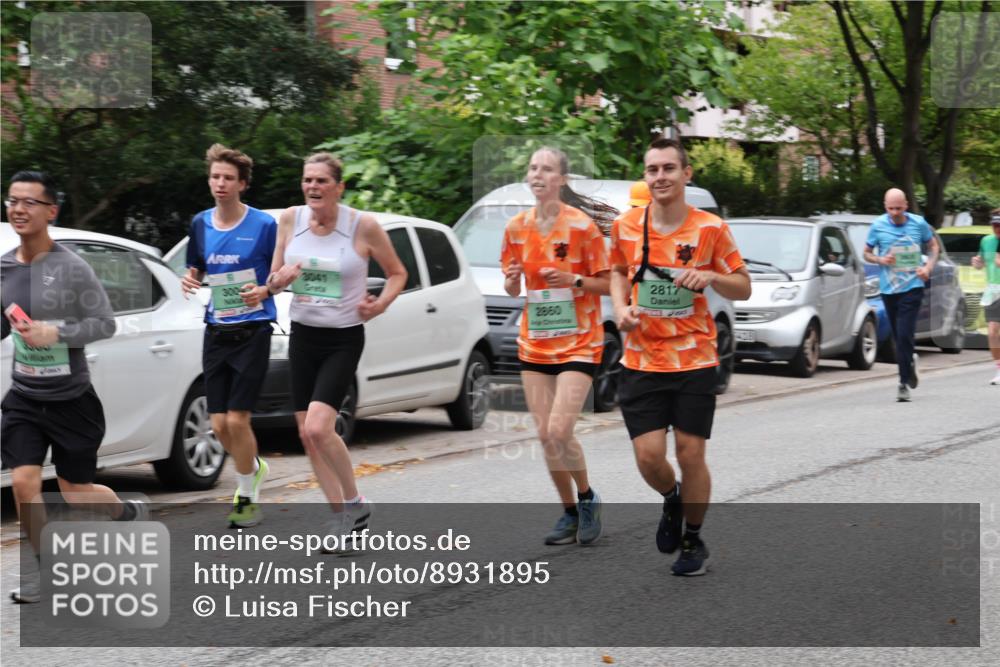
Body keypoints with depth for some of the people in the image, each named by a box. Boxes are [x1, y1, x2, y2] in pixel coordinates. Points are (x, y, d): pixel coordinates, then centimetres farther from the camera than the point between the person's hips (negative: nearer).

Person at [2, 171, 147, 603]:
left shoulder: (72, 269, -14)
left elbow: (105, 324, -11)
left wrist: (56, 333, -22)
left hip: (72, 400, -4)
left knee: (75, 493, 7)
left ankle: (127, 512, 40)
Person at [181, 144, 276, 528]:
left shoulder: (264, 225, -8)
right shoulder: (200, 224, 6)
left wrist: (262, 291, -21)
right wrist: (189, 279, -4)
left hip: (252, 332, -5)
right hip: (216, 332, 5)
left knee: (237, 420, -10)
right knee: (219, 424, 4)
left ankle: (247, 497, 8)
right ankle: (254, 467, 34)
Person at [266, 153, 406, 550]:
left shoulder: (363, 226, -10)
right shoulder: (290, 220, 2)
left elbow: (397, 273, 3)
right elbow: (272, 282, 10)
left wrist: (381, 303, -15)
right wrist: (279, 278, -13)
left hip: (343, 339, -5)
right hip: (303, 335, 5)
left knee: (318, 428, -20)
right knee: (307, 434, 5)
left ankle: (355, 503, 2)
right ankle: (341, 516, 19)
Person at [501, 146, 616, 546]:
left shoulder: (582, 226, -10)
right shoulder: (517, 228, 4)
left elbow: (606, 284, -6)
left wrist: (573, 279, -22)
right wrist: (512, 281, -10)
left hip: (579, 343, -5)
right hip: (534, 344, 5)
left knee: (559, 431, -15)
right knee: (544, 434, 3)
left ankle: (587, 498, 10)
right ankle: (570, 512, 20)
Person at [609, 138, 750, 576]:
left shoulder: (710, 229, -6)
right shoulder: (625, 227, 0)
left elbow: (743, 288, 1)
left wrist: (710, 277, -19)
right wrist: (621, 307, -1)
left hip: (694, 359, -1)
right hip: (641, 361, 1)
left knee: (691, 454, 0)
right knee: (648, 455, -7)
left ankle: (693, 541, 22)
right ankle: (671, 499, 29)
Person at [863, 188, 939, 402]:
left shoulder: (918, 223, -1)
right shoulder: (878, 226, -1)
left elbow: (933, 246, 14)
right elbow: (866, 253, 9)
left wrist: (929, 267, -3)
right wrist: (879, 259, -12)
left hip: (912, 287, -2)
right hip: (888, 288, 2)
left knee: (904, 335, -13)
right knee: (898, 336, 10)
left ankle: (904, 383, -7)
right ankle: (910, 361, 41)